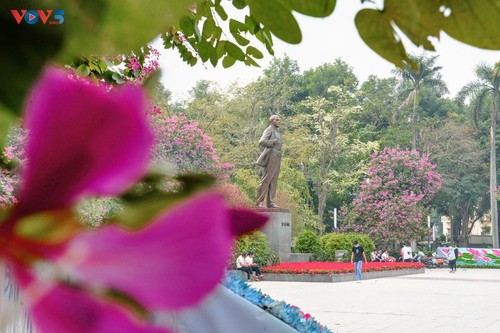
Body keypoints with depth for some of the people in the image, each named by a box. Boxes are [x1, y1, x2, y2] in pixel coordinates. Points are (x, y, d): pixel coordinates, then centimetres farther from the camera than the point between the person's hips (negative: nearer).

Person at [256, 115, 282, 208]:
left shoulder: (276, 132, 24)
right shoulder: (269, 130, -3)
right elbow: (261, 142, -17)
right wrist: (274, 142, -13)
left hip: (277, 158, 9)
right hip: (271, 157, -9)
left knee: (273, 181, 4)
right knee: (266, 179, -11)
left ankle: (270, 202, 3)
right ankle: (259, 202, -10)